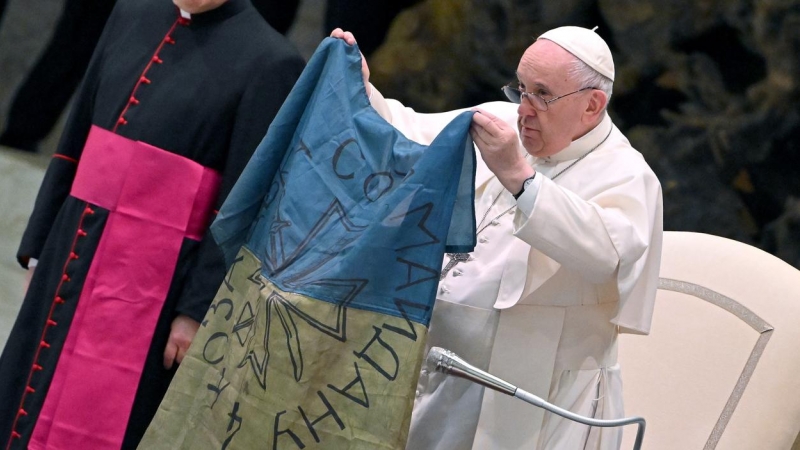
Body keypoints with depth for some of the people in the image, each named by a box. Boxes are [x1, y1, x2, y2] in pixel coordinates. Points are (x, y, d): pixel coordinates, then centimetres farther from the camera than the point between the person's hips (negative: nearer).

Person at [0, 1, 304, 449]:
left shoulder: (269, 63, -12)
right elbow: (76, 142, 14)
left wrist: (197, 311, -14)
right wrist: (39, 245, 14)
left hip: (152, 279, -6)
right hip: (72, 256, 6)